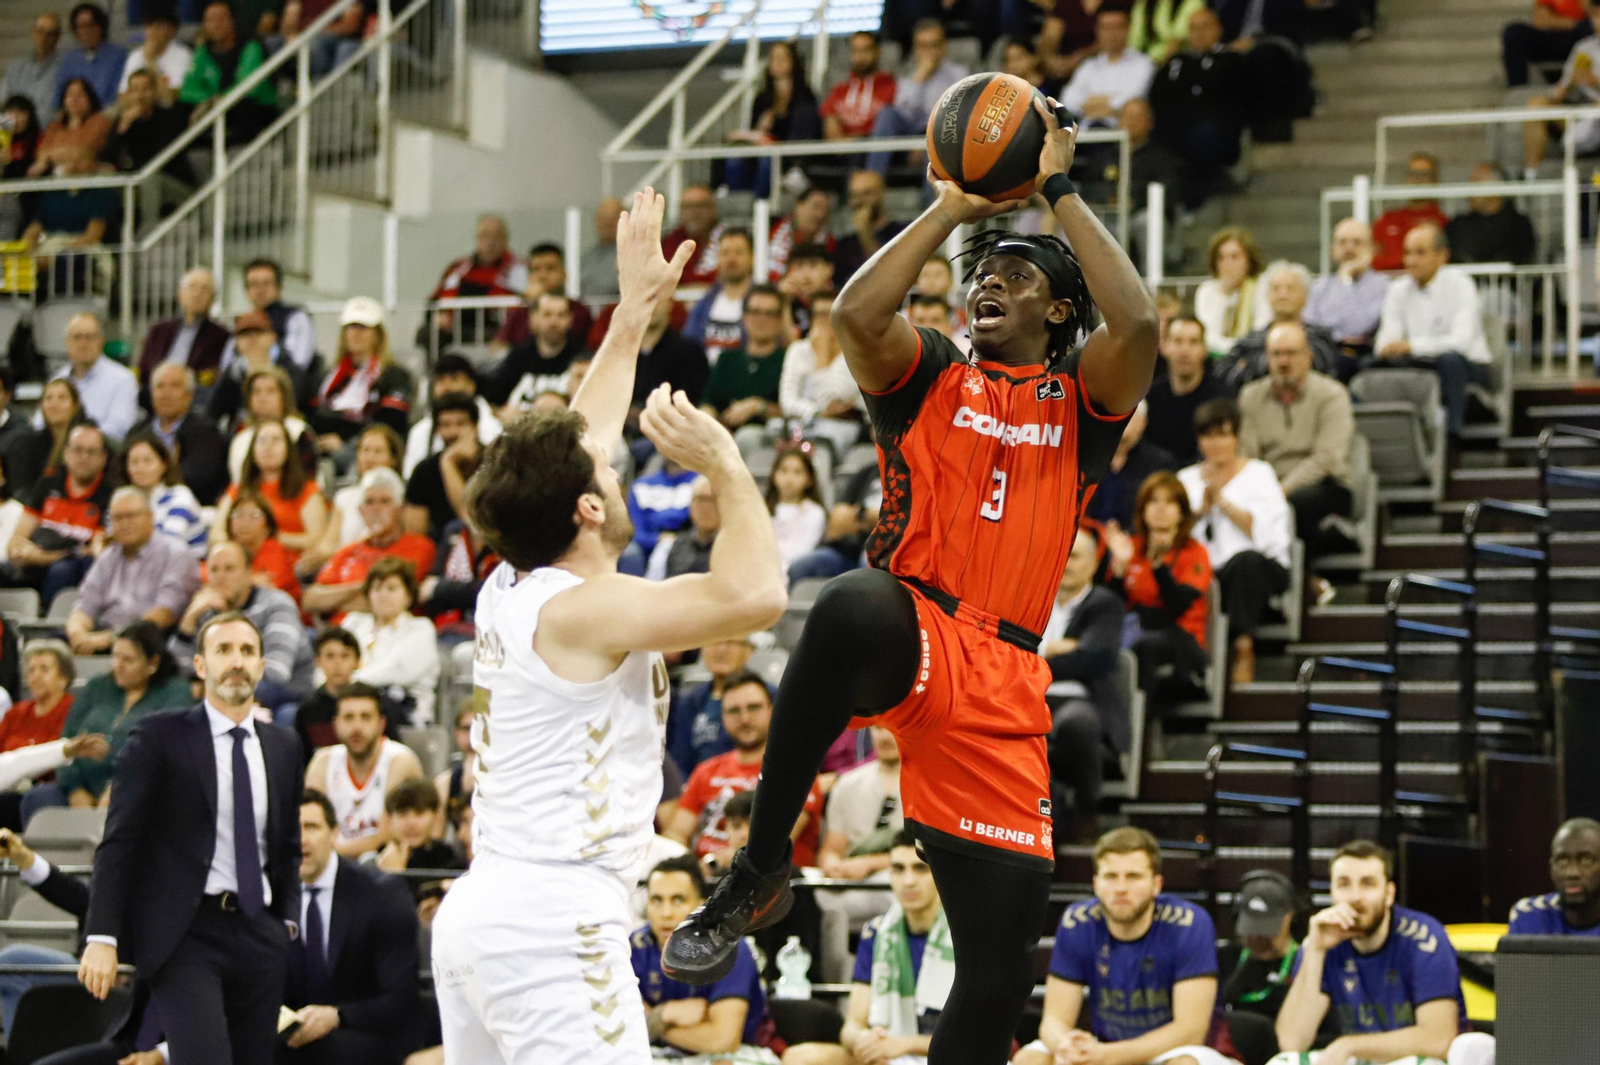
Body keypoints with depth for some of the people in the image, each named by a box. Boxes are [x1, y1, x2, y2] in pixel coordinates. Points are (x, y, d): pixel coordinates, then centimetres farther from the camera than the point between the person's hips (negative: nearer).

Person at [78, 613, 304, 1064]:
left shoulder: (282, 747, 14)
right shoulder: (159, 736, -1)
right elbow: (119, 841, -5)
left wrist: (288, 920, 9)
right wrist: (102, 937, -12)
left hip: (259, 933, 5)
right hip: (184, 933, -5)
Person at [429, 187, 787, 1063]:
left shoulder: (508, 591, 12)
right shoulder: (578, 609, -13)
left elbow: (574, 447, 27)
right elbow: (753, 595, -24)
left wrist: (633, 312, 32)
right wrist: (724, 465, -11)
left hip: (477, 913, 10)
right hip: (553, 919, -10)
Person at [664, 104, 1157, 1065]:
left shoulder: (1079, 405, 17)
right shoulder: (930, 379, 16)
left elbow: (1139, 324, -5)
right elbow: (858, 312, -6)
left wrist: (1062, 192, 2)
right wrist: (954, 208, 2)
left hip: (1003, 680, 2)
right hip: (908, 636, -2)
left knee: (1000, 979, -3)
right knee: (852, 606, -42)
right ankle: (760, 867, -30)